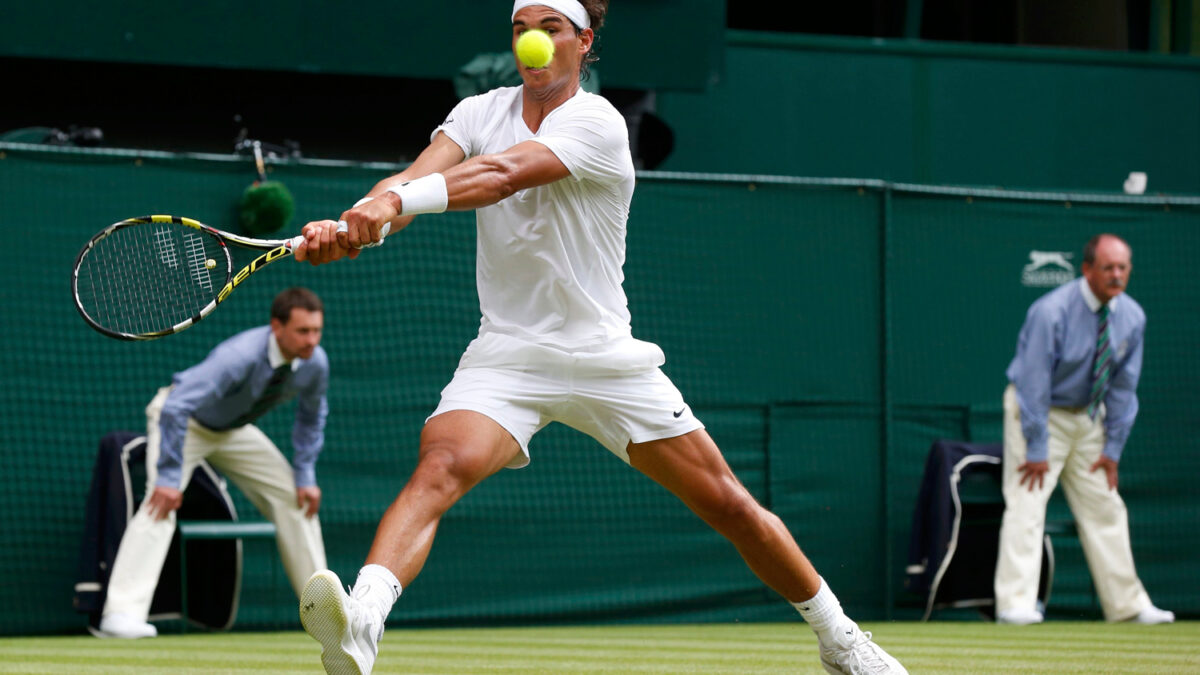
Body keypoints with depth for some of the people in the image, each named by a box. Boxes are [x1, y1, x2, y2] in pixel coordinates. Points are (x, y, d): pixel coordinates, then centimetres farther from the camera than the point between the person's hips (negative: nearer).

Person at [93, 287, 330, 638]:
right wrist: (168, 476, -43)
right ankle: (121, 614, -35)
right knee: (162, 502, -27)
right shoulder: (241, 356, -41)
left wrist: (306, 476, -3)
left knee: (294, 498, 3)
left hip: (233, 430, 7)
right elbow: (175, 408, -43)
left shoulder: (315, 363, -19)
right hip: (185, 421, -7)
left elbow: (311, 415, 3)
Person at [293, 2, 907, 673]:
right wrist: (349, 225, -36)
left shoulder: (597, 123, -14)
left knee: (727, 503, 3)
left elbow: (501, 175, -31)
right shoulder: (479, 113, 2)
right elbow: (414, 178, -14)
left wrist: (394, 201, -45)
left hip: (605, 358, -2)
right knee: (440, 467, -28)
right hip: (507, 358, 2)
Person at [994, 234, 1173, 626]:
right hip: (1036, 411, -6)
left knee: (1104, 508, 8)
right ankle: (1015, 605, -19)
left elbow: (1124, 386, 2)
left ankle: (1126, 605, 15)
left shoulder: (1131, 317, -7)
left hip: (1088, 415, 6)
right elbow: (1034, 383, -23)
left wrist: (1113, 448, 0)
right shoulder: (1052, 311, -25)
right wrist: (1037, 450, -22)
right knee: (1026, 504, -15)